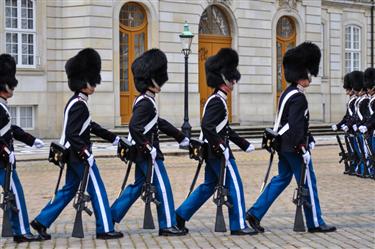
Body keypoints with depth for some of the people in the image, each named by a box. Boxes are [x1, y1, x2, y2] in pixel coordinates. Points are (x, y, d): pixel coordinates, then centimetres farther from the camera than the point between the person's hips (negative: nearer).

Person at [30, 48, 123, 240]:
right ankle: (105, 229, 4)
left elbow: (90, 126, 22)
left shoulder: (76, 103, 14)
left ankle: (41, 221, 17)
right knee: (97, 190, -2)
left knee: (69, 189, 15)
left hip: (74, 156, 10)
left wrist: (113, 138, 21)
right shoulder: (79, 105, -18)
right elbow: (72, 134, -25)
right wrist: (86, 154, -25)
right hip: (79, 155, -10)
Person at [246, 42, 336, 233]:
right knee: (308, 182, 1)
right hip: (294, 147, -10)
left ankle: (255, 213, 12)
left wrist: (309, 138, 20)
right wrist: (303, 149, -22)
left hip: (284, 146, 10)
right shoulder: (298, 97, -18)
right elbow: (296, 125, -24)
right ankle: (315, 223, 11)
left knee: (281, 179, 15)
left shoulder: (287, 93, 14)